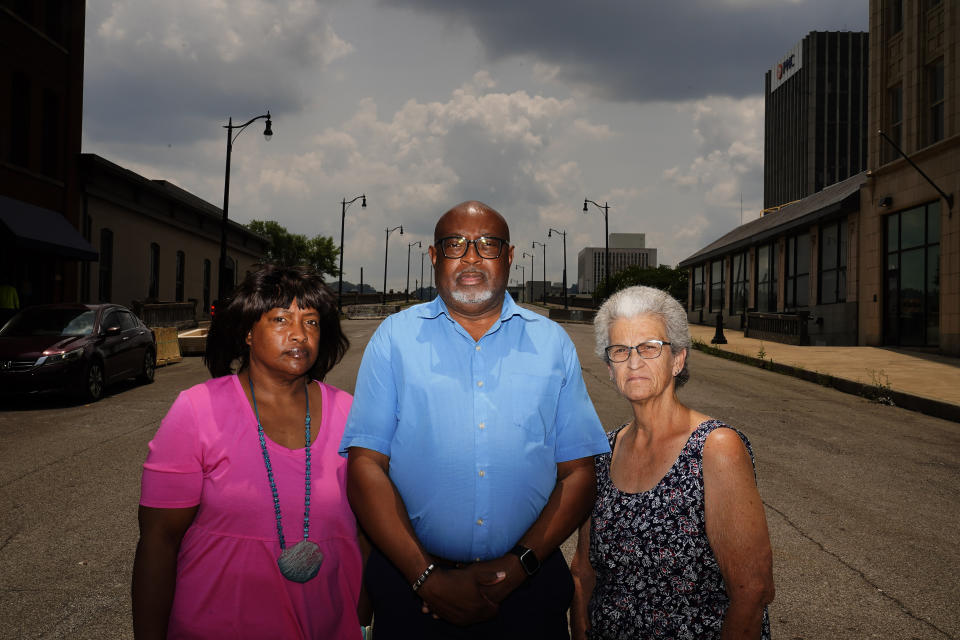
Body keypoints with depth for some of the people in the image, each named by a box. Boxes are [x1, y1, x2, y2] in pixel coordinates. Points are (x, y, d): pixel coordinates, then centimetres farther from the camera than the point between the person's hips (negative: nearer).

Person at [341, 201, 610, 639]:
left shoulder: (552, 343, 5)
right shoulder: (395, 337, 1)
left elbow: (578, 471, 1)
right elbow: (365, 465, -6)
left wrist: (518, 565, -11)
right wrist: (428, 576, -14)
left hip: (527, 583, 1)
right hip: (410, 581, -1)